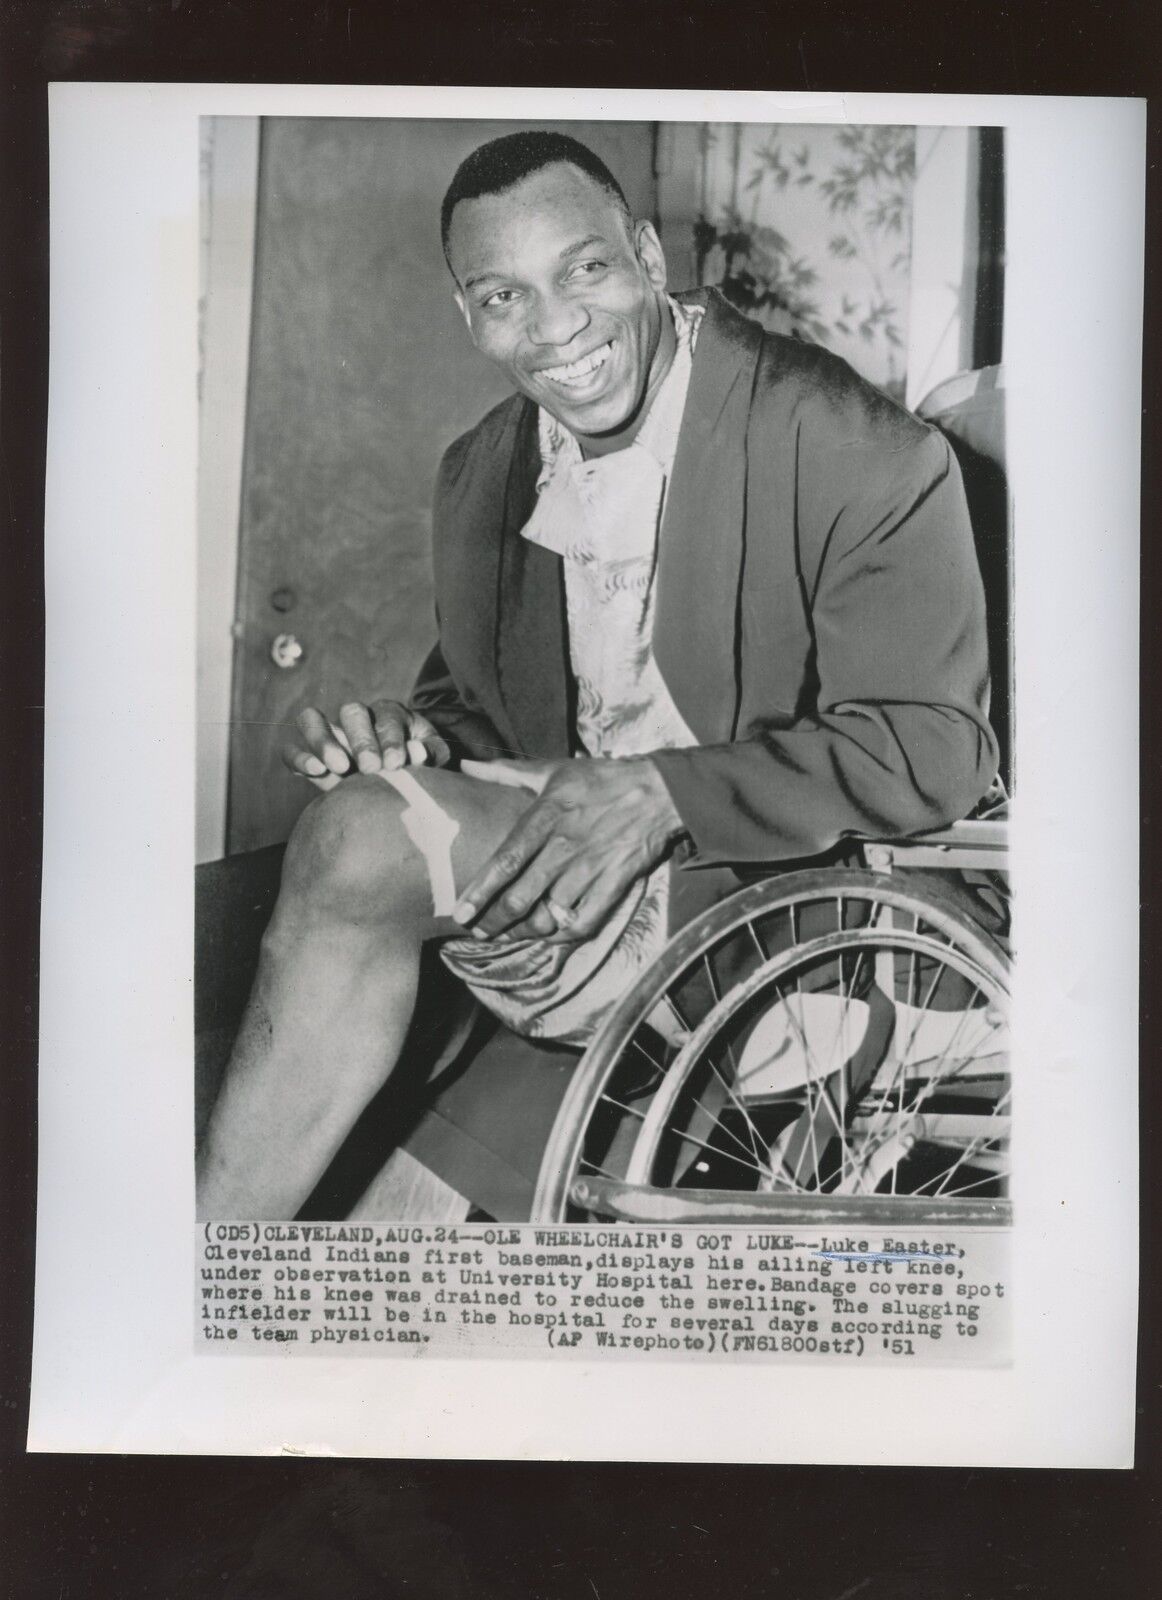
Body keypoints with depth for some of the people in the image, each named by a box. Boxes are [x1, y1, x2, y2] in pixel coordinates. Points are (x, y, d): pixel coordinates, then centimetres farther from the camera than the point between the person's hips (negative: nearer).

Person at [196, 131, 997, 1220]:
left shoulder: (862, 458, -13)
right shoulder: (476, 477, 7)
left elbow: (937, 747, -13)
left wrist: (663, 790, -23)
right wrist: (418, 739, -10)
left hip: (758, 888, -6)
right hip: (554, 837, 6)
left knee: (364, 841, -25)